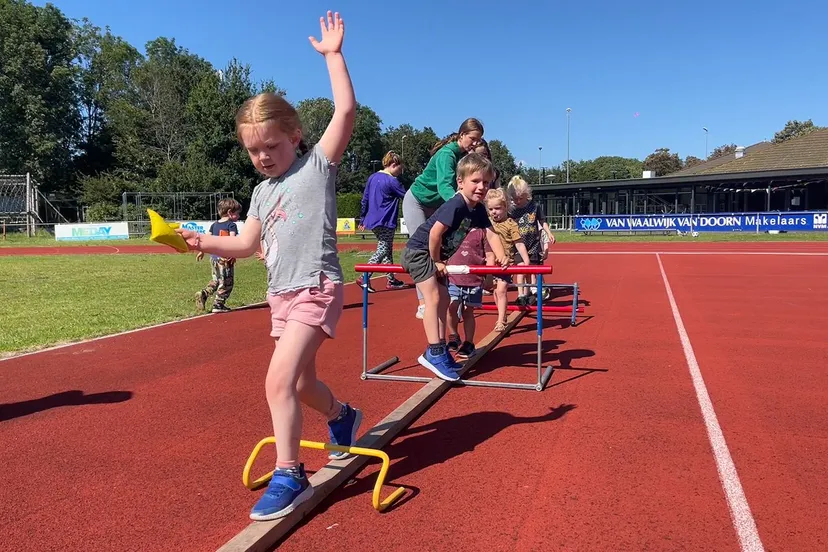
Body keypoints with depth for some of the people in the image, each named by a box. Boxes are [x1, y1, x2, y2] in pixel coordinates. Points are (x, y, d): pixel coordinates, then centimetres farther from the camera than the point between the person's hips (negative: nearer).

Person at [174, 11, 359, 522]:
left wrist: (333, 55, -11)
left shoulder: (318, 163, -3)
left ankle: (289, 476, -6)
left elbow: (347, 110, -13)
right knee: (300, 381, 18)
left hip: (317, 288, -8)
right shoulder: (263, 191, 15)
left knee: (280, 380, -18)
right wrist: (204, 241, 4)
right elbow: (247, 244, 19)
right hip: (281, 293, 8)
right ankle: (343, 417, 47)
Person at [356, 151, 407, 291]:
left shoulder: (372, 177, 11)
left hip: (373, 221, 9)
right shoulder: (392, 181, -13)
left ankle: (391, 280, 20)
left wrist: (362, 219, 20)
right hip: (385, 222, -9)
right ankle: (364, 278, -12)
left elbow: (365, 199, 14)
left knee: (388, 250, 15)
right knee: (382, 251, -4)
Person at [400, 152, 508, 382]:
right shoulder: (455, 205, -26)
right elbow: (435, 233, -28)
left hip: (434, 256, 10)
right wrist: (437, 261, -16)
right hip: (418, 251, -10)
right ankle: (434, 353, -13)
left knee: (444, 299, 11)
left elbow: (491, 234, -1)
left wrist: (501, 256, -19)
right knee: (433, 299, -15)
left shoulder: (478, 210, 2)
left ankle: (440, 349, 18)